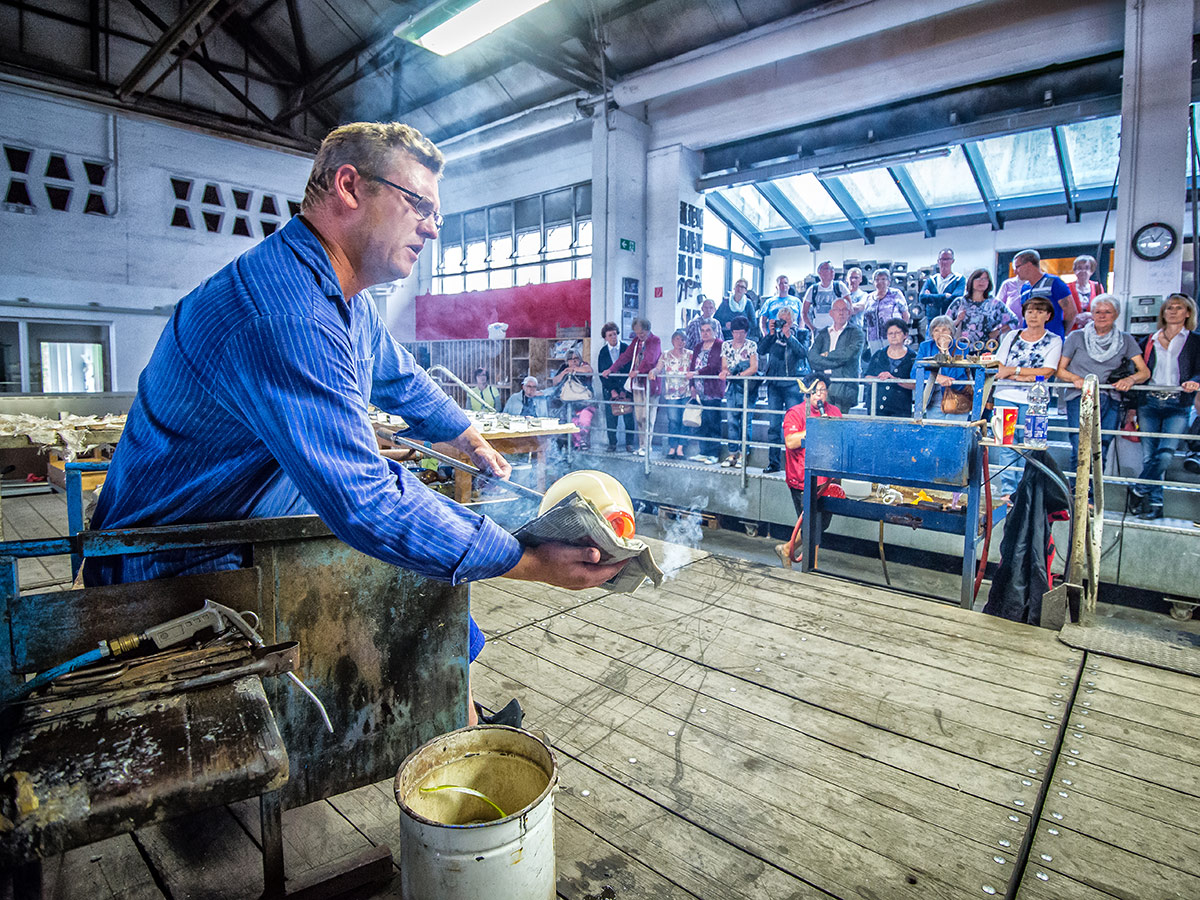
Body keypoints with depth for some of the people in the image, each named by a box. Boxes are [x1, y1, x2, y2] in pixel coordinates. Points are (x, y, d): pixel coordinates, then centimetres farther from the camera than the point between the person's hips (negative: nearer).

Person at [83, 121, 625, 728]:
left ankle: (456, 717, 20)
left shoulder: (346, 300, 2)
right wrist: (531, 563, -33)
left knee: (450, 525, 8)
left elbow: (402, 381, 20)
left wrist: (475, 444, 28)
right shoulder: (284, 315, -32)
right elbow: (366, 507, -37)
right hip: (183, 569, -9)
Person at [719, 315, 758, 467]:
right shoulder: (726, 345, 13)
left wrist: (737, 375, -15)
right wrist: (725, 372, -11)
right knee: (731, 420, 0)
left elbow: (754, 368, -6)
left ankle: (743, 454, 0)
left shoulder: (751, 345, 2)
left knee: (745, 420, -6)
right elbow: (724, 366, 13)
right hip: (731, 388, 4)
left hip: (747, 387, -3)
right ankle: (732, 453, 4)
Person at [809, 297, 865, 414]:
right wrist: (834, 362, -6)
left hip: (844, 387, -3)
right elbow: (812, 357, 3)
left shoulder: (855, 333, 10)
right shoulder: (823, 333, 19)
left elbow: (848, 354, -9)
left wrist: (827, 355, 3)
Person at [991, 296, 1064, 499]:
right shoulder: (1012, 336, 11)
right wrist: (1023, 377, -10)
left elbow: (1046, 372, -6)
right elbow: (999, 368, 4)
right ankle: (1007, 490, 5)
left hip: (1032, 400, -2)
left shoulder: (1054, 341, 6)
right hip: (1005, 396, 2)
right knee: (1006, 445, -1)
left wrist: (1013, 370, -9)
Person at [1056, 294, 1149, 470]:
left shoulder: (1125, 340, 15)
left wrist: (1131, 379, -14)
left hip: (1111, 401, 2)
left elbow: (1145, 372, 9)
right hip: (1080, 398, -2)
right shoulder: (1077, 337, 9)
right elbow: (1059, 370, 6)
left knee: (1100, 454, -2)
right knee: (1081, 452, -15)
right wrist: (1075, 378, -14)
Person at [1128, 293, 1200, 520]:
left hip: (1177, 406, -2)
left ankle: (1139, 490, -4)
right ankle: (1154, 503, 5)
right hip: (1148, 403, 2)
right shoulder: (1149, 341, 16)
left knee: (1165, 454, -17)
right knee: (1149, 456, -1)